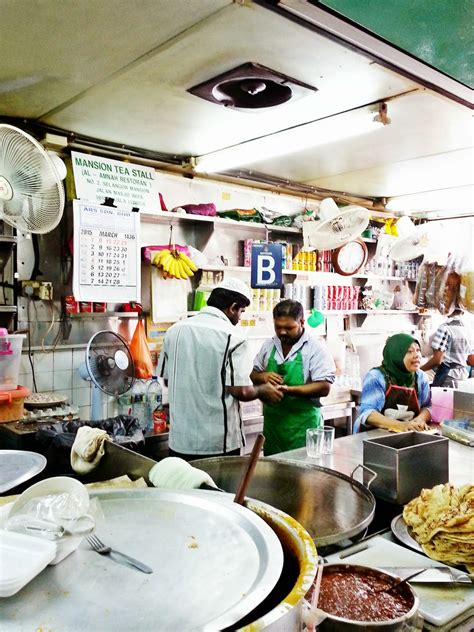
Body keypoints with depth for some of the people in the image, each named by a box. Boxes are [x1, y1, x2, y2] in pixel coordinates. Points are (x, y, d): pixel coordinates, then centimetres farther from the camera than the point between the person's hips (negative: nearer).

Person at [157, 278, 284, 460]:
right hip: (219, 443, -4)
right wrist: (263, 391, 4)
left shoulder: (175, 330, 2)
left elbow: (166, 378, 11)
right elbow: (241, 390, -16)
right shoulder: (232, 336, -13)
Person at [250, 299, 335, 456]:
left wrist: (289, 389, -25)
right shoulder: (268, 345, 7)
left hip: (302, 427, -5)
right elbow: (252, 374, 15)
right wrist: (262, 376, -8)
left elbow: (324, 387, -15)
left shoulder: (316, 348, -9)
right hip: (272, 424, 5)